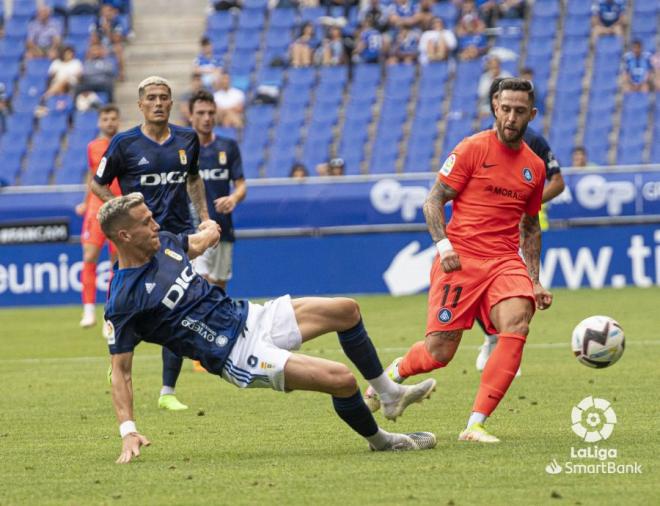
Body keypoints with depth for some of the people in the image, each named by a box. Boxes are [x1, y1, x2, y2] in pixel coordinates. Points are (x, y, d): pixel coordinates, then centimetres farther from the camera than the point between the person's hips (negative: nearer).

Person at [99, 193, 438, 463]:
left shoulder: (163, 243, 1)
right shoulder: (122, 301, -20)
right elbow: (120, 370, -16)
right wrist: (128, 432, -20)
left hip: (248, 316, 8)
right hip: (237, 355, -8)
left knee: (346, 310, 9)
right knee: (342, 380, -19)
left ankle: (390, 393, 26)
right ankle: (380, 440, 8)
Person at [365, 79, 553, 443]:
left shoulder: (535, 167, 13)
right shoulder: (473, 149, -2)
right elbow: (433, 201, -1)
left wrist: (535, 281, 19)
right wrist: (443, 244, -17)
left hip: (506, 262, 3)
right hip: (460, 260, -3)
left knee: (517, 324, -26)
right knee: (439, 352, -6)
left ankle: (475, 425, -23)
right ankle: (394, 372, 33)